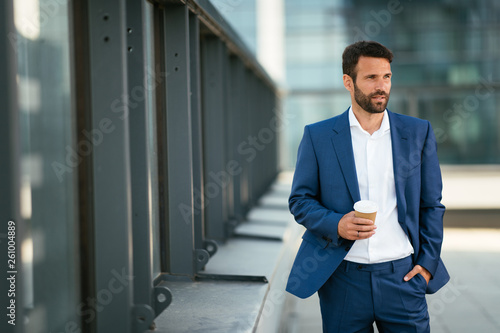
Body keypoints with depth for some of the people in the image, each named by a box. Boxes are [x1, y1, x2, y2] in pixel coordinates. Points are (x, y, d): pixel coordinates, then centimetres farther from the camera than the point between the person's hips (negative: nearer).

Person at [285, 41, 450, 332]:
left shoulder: (418, 133, 6)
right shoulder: (318, 136, 2)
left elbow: (432, 205, 10)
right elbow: (300, 200, 5)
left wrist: (428, 262, 2)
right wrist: (336, 224, -13)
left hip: (402, 275, 1)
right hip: (343, 278, -1)